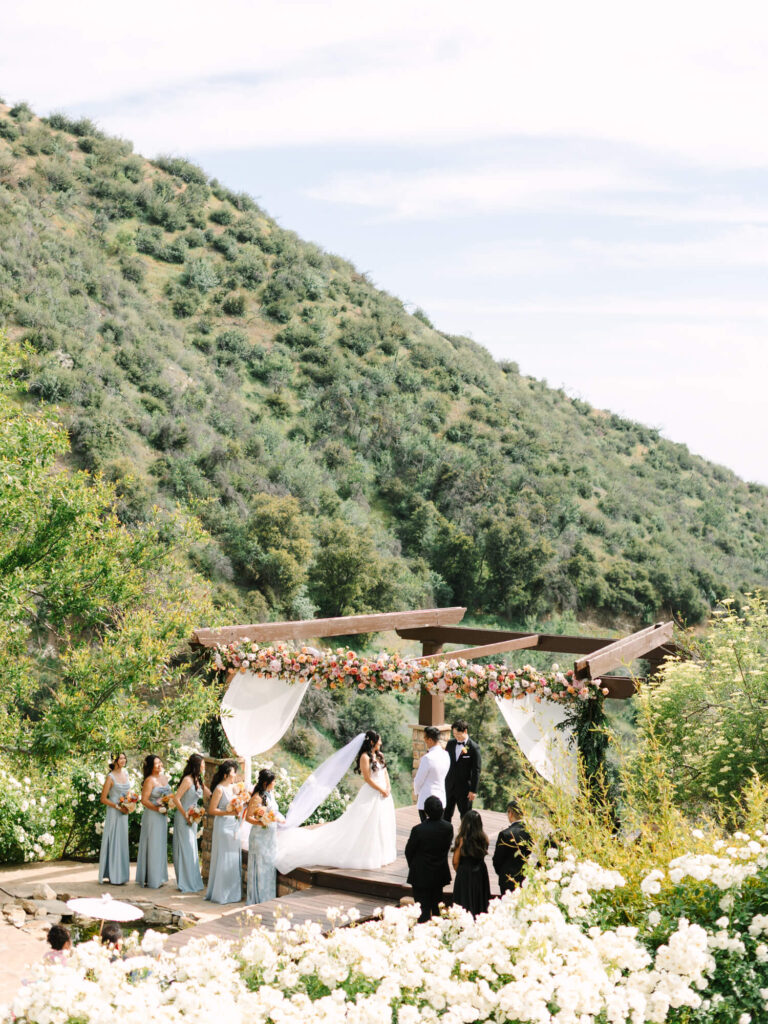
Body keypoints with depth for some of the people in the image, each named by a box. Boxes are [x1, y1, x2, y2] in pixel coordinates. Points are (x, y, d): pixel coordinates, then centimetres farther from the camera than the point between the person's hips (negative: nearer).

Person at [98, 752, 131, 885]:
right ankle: (113, 877, 2)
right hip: (114, 813, -7)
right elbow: (103, 798, -12)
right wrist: (118, 807, -17)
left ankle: (120, 875, 19)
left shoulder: (125, 773, 8)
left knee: (122, 843, 11)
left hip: (123, 813, 7)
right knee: (114, 841, -4)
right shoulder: (111, 777, -13)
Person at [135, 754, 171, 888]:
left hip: (163, 817, 8)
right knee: (152, 846, -3)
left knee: (160, 846, 13)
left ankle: (158, 877, 22)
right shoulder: (150, 780, -14)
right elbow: (144, 800, -18)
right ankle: (150, 879, 3)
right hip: (152, 816, -8)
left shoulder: (165, 778, 9)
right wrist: (158, 808, -22)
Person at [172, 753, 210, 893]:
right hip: (183, 818, -9)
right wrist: (186, 815, -16)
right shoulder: (187, 780, -15)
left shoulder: (198, 780, 10)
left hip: (192, 818, 9)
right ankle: (185, 883, 1)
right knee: (185, 848, -4)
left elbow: (209, 795, 15)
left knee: (192, 849, 13)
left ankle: (192, 882, 20)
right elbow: (176, 798, -18)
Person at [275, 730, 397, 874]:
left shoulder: (380, 755, 13)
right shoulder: (365, 757, -12)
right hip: (370, 795, -8)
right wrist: (381, 791, -13)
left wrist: (388, 788, -1)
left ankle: (381, 856, 19)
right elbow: (367, 778, -15)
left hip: (383, 794, 8)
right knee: (366, 826, -5)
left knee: (383, 826, 10)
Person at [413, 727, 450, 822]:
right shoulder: (445, 755, 2)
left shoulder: (427, 758, -20)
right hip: (441, 799, 7)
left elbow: (418, 781, -11)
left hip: (426, 801, -7)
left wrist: (417, 792, 8)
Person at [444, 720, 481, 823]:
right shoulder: (450, 743, 4)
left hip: (464, 787, -5)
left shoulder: (474, 748, -12)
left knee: (466, 817, 6)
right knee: (446, 815, 11)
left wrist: (473, 790, -12)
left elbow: (476, 771, -11)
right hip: (449, 786, 5)